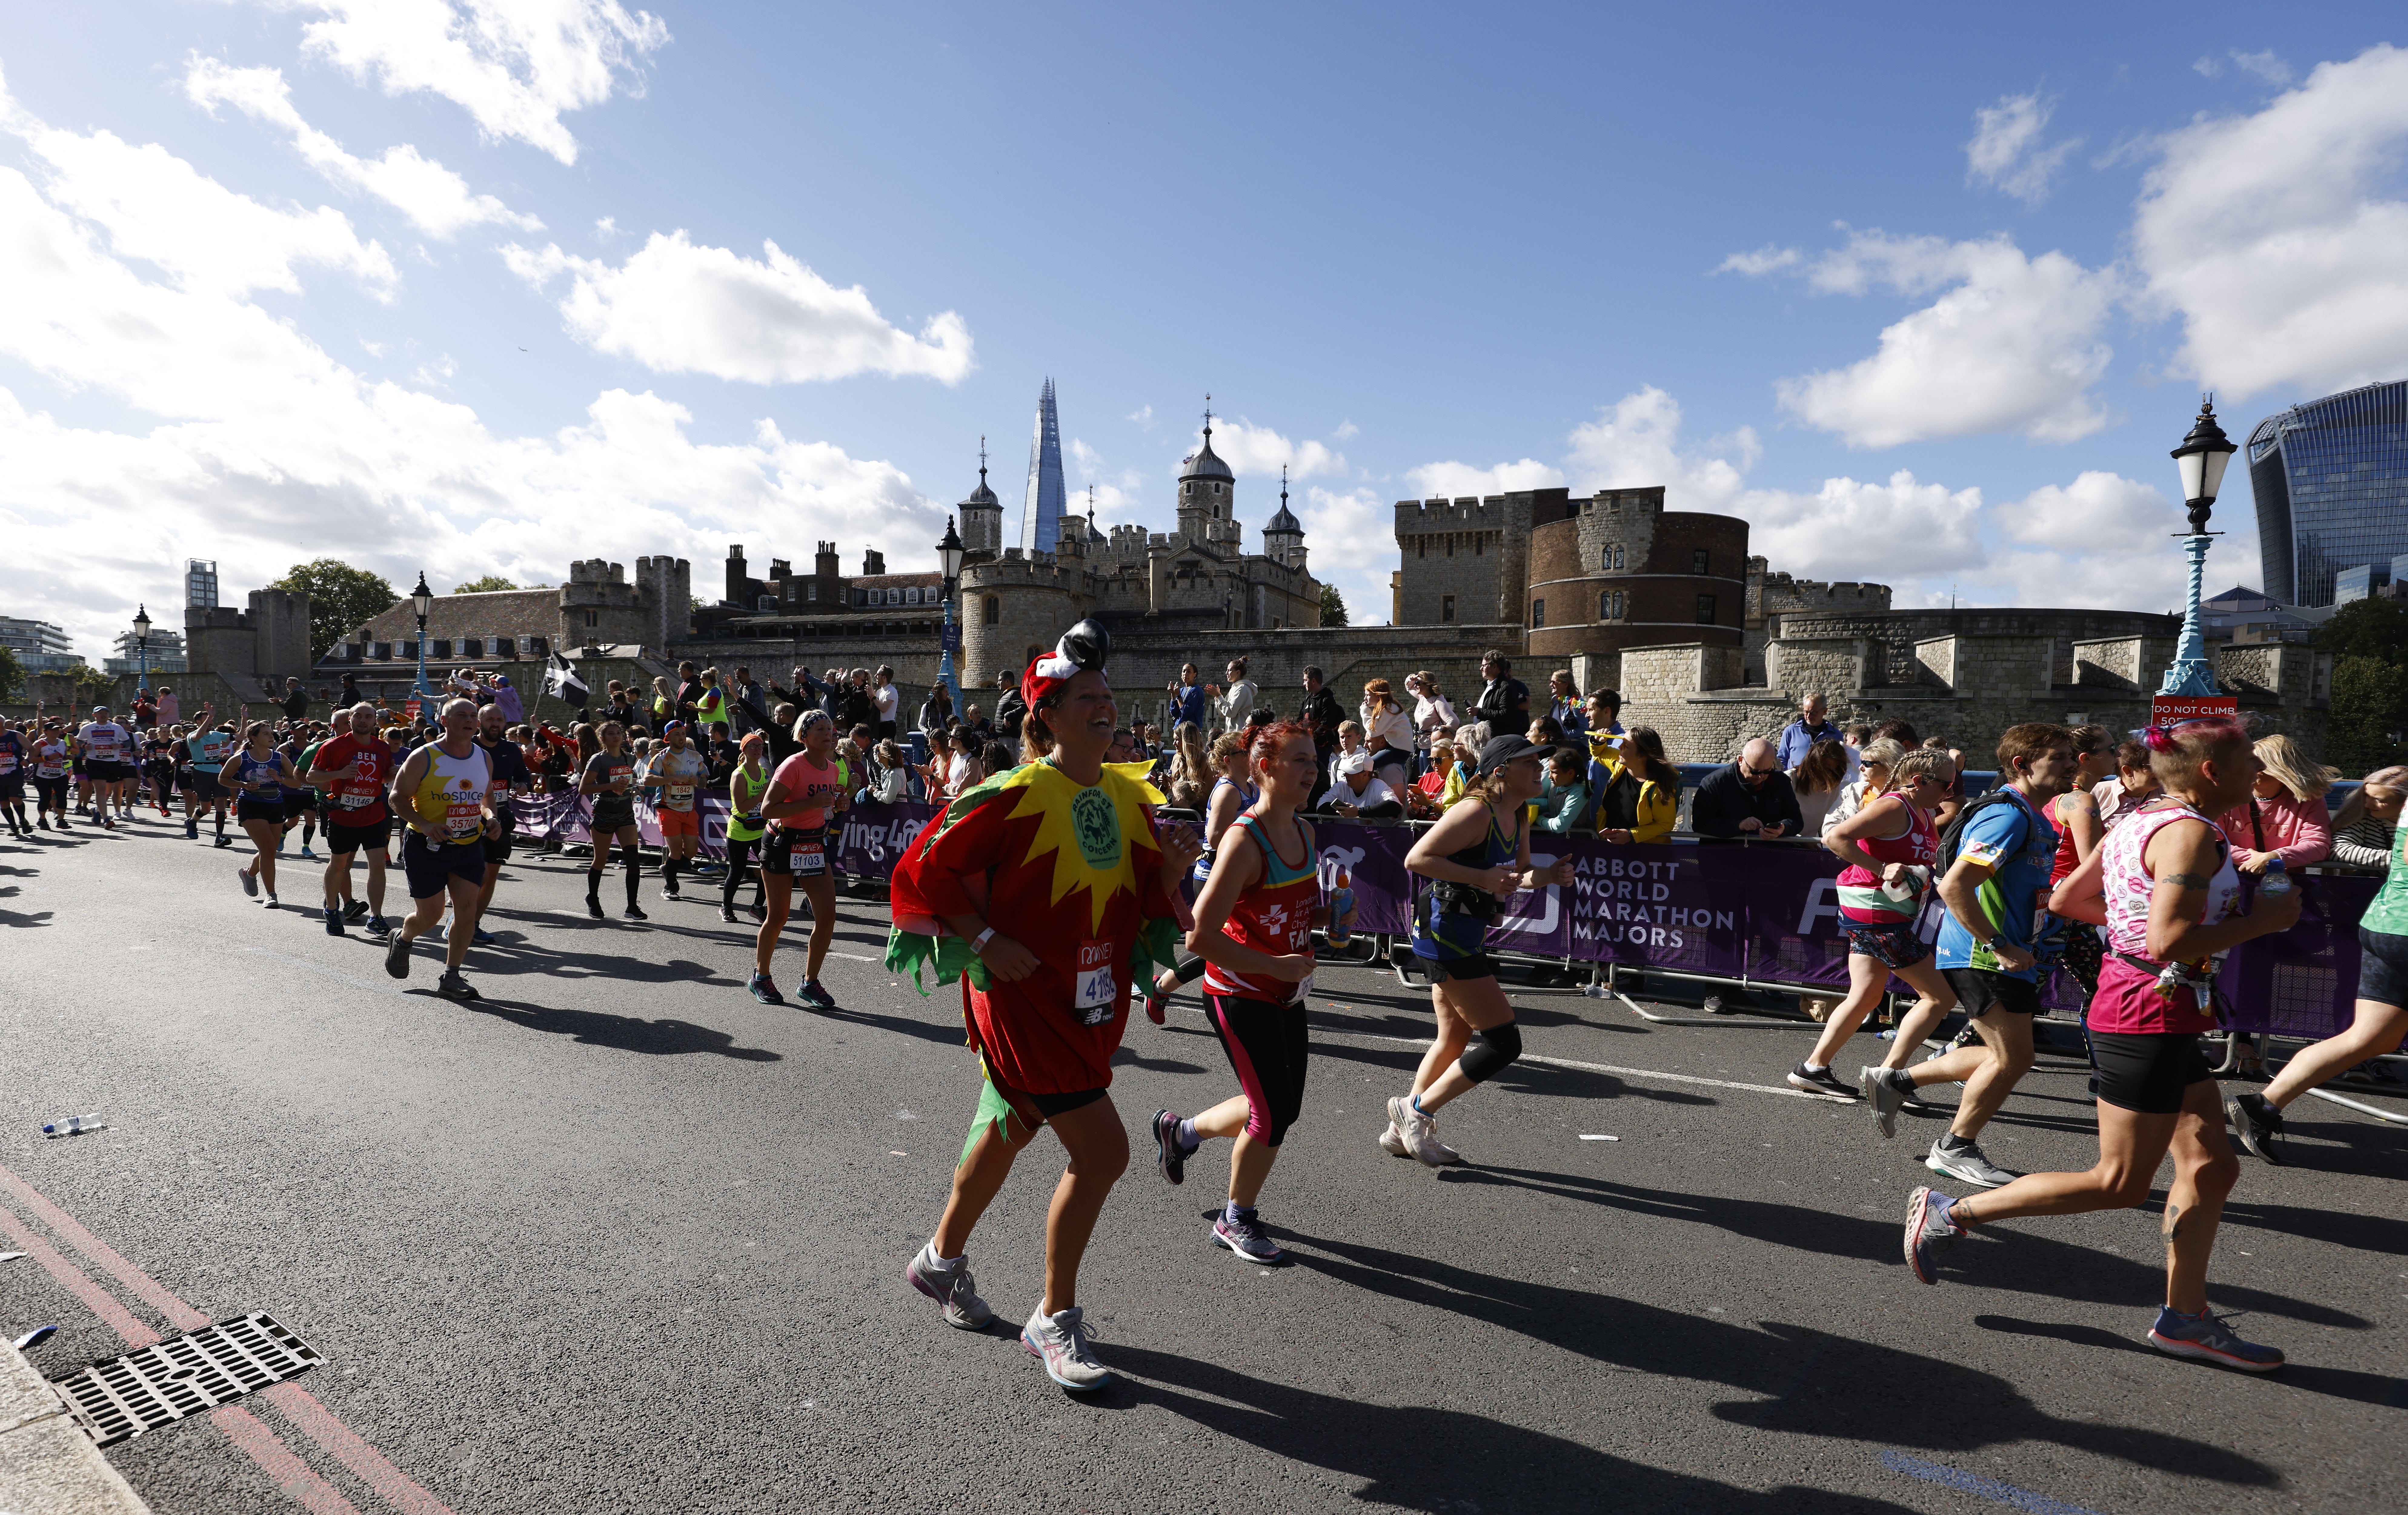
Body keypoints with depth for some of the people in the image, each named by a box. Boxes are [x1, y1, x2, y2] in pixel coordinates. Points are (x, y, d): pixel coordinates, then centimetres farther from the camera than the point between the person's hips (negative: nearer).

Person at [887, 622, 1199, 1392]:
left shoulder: (1131, 798, 4)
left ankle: (942, 1259, 47)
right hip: (1023, 1000, -7)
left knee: (1009, 1130, 22)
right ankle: (1054, 1321, 12)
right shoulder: (1018, 796, -17)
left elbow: (1148, 909, 8)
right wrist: (987, 943, -16)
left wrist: (1172, 870, -10)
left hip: (1092, 1003, 7)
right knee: (1102, 1150, -10)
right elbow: (923, 871, -13)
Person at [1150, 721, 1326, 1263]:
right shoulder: (1245, 842, -23)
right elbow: (1200, 936, -27)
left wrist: (1324, 915, -1)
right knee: (1273, 1115, 0)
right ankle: (1236, 1221, 25)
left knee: (1284, 1108, 16)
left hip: (1285, 994, 8)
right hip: (1240, 995, -8)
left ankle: (1180, 1130, 39)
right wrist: (1275, 966, -25)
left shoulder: (1304, 832, 4)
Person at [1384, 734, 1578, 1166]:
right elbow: (1417, 858, -23)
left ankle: (1405, 1132, 32)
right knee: (1503, 1042, -7)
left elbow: (1520, 874, 21)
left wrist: (1550, 876, 0)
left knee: (1455, 1040, 19)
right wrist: (1482, 878, -25)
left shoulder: (1517, 817, 9)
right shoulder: (1476, 812, -19)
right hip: (1447, 936, -11)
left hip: (1468, 938, 11)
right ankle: (1416, 1109, 5)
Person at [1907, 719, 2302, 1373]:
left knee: (2212, 1166, 15)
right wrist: (2261, 922, -16)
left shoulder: (2139, 823, 11)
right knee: (2120, 1185, -1)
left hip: (2139, 1009, 10)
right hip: (2152, 1016, -10)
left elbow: (2065, 898, 17)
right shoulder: (2190, 833, -18)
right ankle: (1948, 1213, 3)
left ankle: (2184, 1317, 24)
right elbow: (2171, 942, -28)